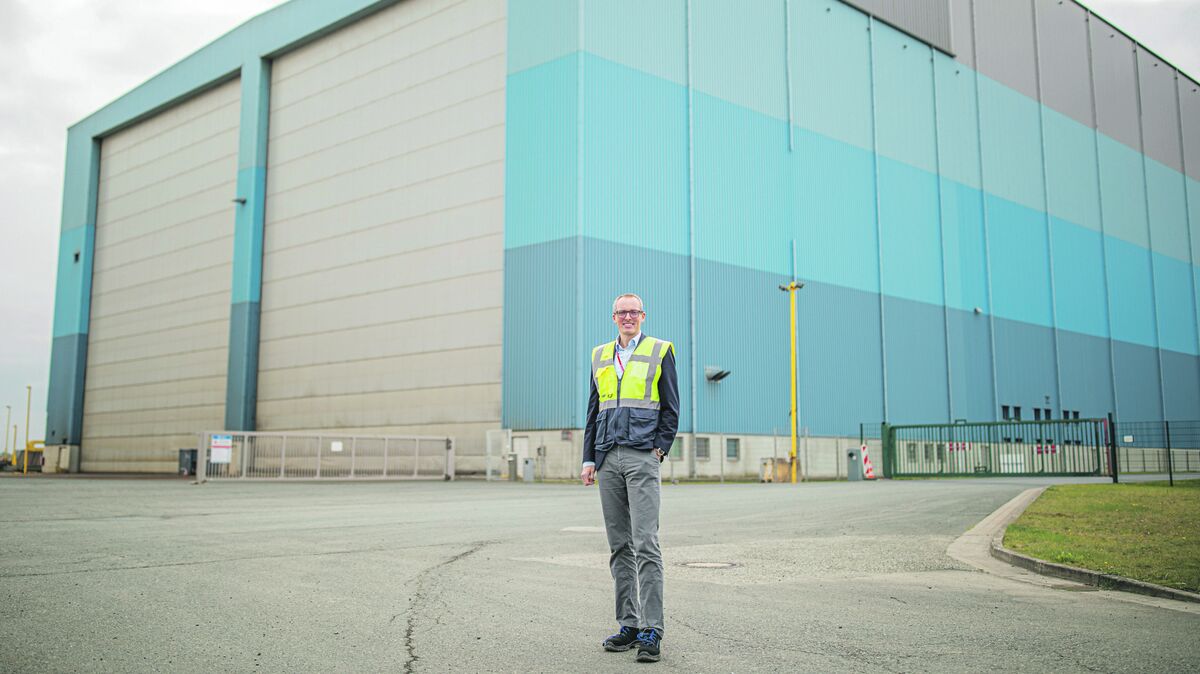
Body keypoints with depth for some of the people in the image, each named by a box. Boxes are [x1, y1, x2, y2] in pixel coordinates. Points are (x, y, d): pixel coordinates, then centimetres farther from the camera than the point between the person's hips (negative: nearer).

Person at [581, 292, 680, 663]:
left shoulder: (660, 351, 5)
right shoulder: (600, 356, 17)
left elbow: (670, 408, 4)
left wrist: (660, 449, -7)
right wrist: (589, 459, 12)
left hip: (642, 457, -5)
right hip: (608, 459, 5)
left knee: (645, 544, -11)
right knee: (619, 546, 7)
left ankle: (652, 632, -8)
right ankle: (629, 625, 14)